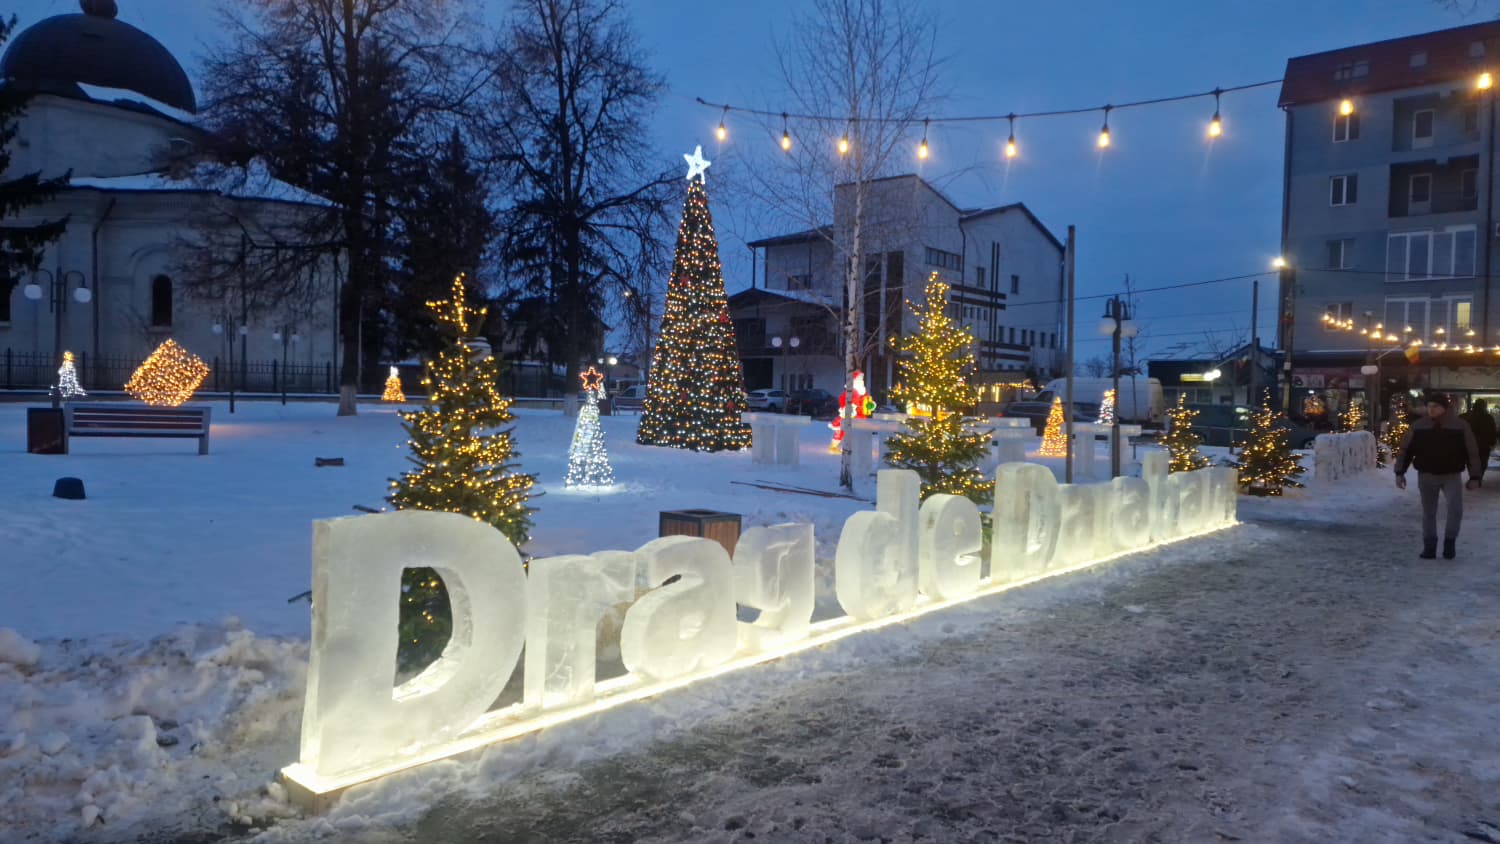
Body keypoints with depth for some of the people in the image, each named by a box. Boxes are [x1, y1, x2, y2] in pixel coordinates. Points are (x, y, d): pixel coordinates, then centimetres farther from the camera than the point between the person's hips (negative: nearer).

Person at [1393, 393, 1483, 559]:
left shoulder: (1460, 425, -5)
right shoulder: (1418, 426, -3)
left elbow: (1472, 452, 0)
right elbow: (1405, 450, 4)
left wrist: (1474, 477, -2)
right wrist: (1400, 472, -2)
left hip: (1452, 475, -1)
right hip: (1426, 476, 1)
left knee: (1456, 509, -14)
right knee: (1428, 513, 7)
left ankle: (1449, 542, 5)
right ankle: (1429, 546, 15)